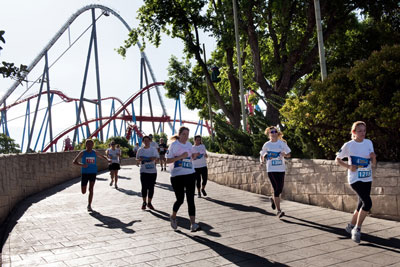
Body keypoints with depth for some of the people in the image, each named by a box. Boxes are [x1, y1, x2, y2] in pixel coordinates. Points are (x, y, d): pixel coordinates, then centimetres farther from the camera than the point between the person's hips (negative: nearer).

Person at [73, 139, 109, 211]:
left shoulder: (95, 153, 4)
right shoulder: (82, 153, -2)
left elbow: (102, 156, 21)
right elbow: (74, 161, -5)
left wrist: (108, 159, -2)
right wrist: (81, 164, -24)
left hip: (93, 173, 0)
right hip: (85, 173, 0)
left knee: (91, 189, -11)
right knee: (83, 192, 2)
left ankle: (89, 205, -3)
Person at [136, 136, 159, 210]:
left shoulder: (153, 149, 7)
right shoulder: (140, 150, 5)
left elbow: (156, 157, 6)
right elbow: (137, 159, 10)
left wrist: (153, 158, -17)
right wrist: (140, 159, -14)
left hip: (153, 171, 1)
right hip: (144, 171, -1)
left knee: (151, 187, 2)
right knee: (144, 187, -4)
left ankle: (149, 202, 15)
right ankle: (144, 202, 11)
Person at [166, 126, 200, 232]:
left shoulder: (189, 144, 11)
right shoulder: (174, 145, -5)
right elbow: (168, 160, -8)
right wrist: (180, 157, -18)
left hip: (190, 174, 4)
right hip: (177, 175, -4)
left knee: (190, 199, -3)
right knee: (180, 199, 0)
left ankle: (193, 223, -5)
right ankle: (173, 217, 30)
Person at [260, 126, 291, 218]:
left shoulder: (282, 143, 4)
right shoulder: (266, 145, 2)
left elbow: (289, 154, 8)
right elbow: (262, 155, 13)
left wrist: (285, 154, -13)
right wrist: (262, 160, -7)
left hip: (281, 169, 2)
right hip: (271, 170, -2)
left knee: (280, 190, 7)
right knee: (276, 189, -9)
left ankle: (273, 199, 42)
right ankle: (278, 211, -3)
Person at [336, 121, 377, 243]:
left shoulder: (369, 143, 5)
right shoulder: (348, 145, -8)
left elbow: (373, 165, 8)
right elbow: (338, 159, 2)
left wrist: (373, 158, -14)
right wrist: (348, 166, -14)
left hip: (367, 179, 6)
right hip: (355, 178, -6)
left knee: (362, 204, 11)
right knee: (367, 203, -19)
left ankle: (351, 226, 33)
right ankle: (357, 229, -5)